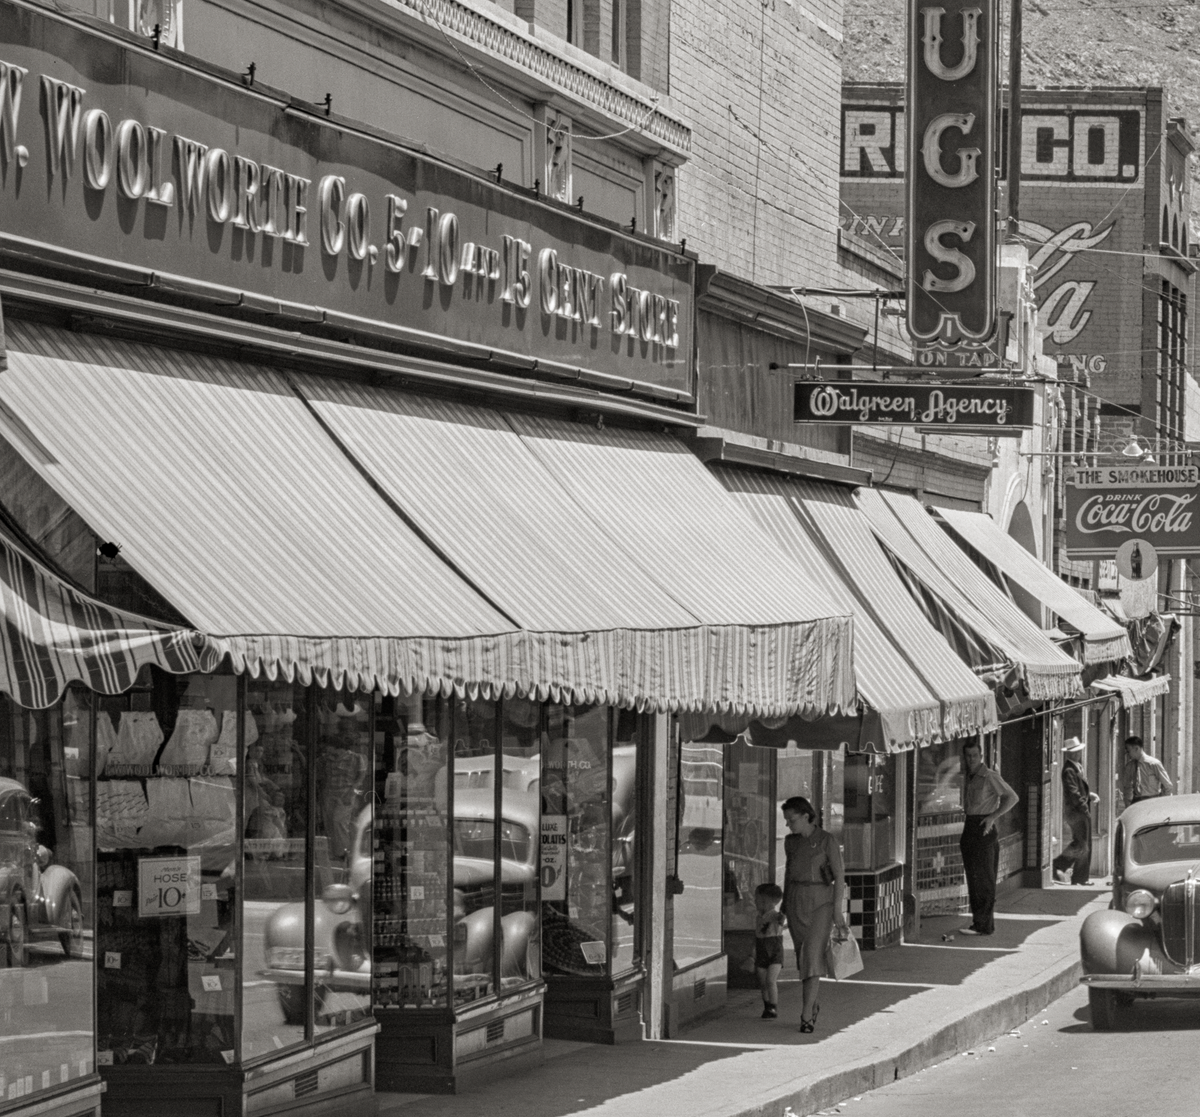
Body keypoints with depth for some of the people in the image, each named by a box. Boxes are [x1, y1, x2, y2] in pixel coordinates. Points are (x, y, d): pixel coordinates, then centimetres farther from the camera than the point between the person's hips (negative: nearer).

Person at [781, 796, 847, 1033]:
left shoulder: (827, 841, -10)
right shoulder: (791, 842, 6)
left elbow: (839, 876, -9)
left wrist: (838, 911, -12)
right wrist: (784, 903, 16)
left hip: (821, 902, -5)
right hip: (796, 901, 5)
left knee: (813, 957, -14)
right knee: (803, 957, 11)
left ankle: (806, 1016, -14)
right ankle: (812, 1005, 32)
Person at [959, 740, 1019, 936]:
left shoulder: (990, 777, -8)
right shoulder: (968, 778, 15)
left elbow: (1012, 797, -11)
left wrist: (993, 816, -16)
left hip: (984, 829, -8)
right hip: (969, 828, 8)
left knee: (983, 878, -8)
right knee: (972, 877, 8)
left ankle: (983, 924, -9)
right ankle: (979, 921, 13)